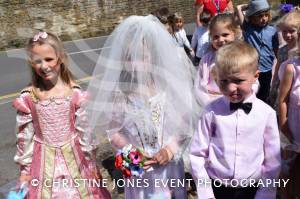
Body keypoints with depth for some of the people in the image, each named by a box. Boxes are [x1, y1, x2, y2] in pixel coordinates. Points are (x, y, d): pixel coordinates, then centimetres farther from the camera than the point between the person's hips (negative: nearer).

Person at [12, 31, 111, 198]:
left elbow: (85, 130, -6)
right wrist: (24, 169, 3)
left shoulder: (75, 93, -12)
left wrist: (91, 163, 1)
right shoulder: (28, 97, -11)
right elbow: (25, 135, -3)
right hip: (44, 160, 1)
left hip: (72, 156, 0)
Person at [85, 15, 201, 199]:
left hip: (169, 161, 1)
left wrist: (170, 149, -15)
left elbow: (184, 121, -6)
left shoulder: (169, 86, -12)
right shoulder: (119, 90, -14)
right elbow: (113, 129, -6)